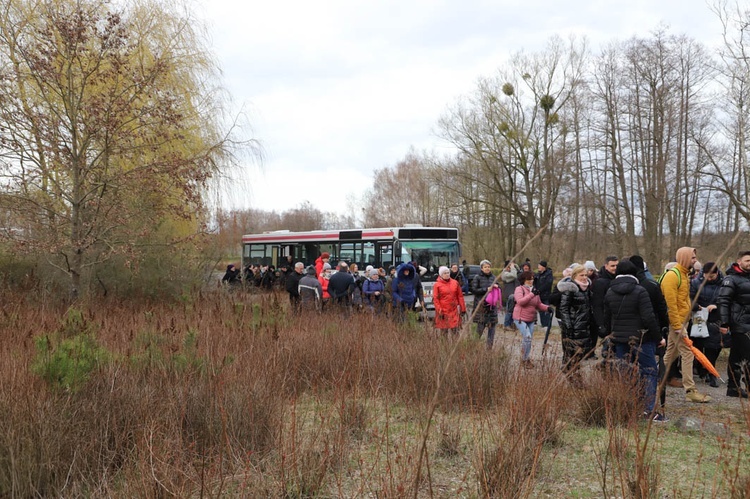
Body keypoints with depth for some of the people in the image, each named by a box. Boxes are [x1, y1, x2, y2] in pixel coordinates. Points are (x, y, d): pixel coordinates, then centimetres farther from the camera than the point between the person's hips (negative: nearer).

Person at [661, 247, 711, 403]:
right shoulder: (672, 275, -17)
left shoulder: (682, 274, 14)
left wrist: (680, 323, 17)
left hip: (679, 320, 10)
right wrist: (678, 326, -21)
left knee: (672, 352, 15)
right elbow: (671, 303, -21)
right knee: (687, 352, -8)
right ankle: (690, 390, -4)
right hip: (676, 321, -10)